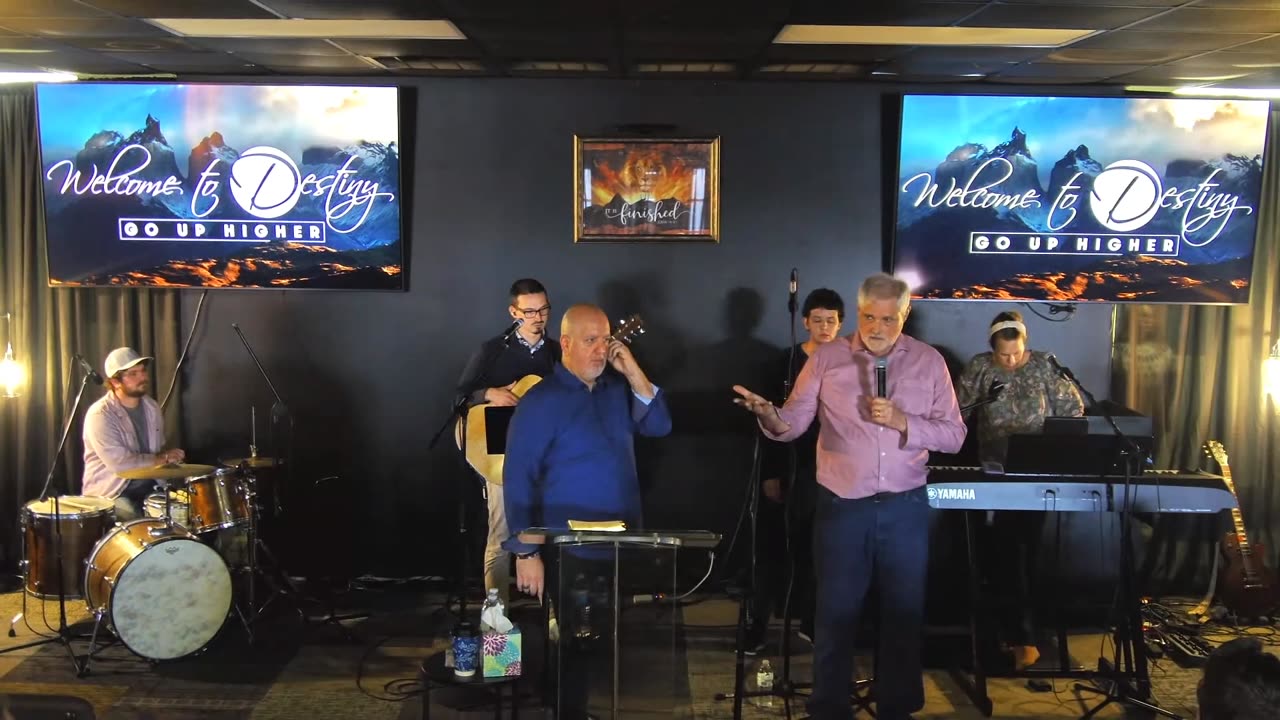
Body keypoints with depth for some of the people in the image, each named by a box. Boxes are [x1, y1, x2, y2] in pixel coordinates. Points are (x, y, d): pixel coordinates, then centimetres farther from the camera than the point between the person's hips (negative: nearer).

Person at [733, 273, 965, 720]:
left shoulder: (929, 362, 1)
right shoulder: (826, 358, -2)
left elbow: (954, 435, -1)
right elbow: (794, 422, -7)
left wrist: (902, 422, -16)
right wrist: (770, 416, -30)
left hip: (905, 507, 1)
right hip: (842, 505, -1)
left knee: (904, 612, 12)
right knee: (835, 612, 8)